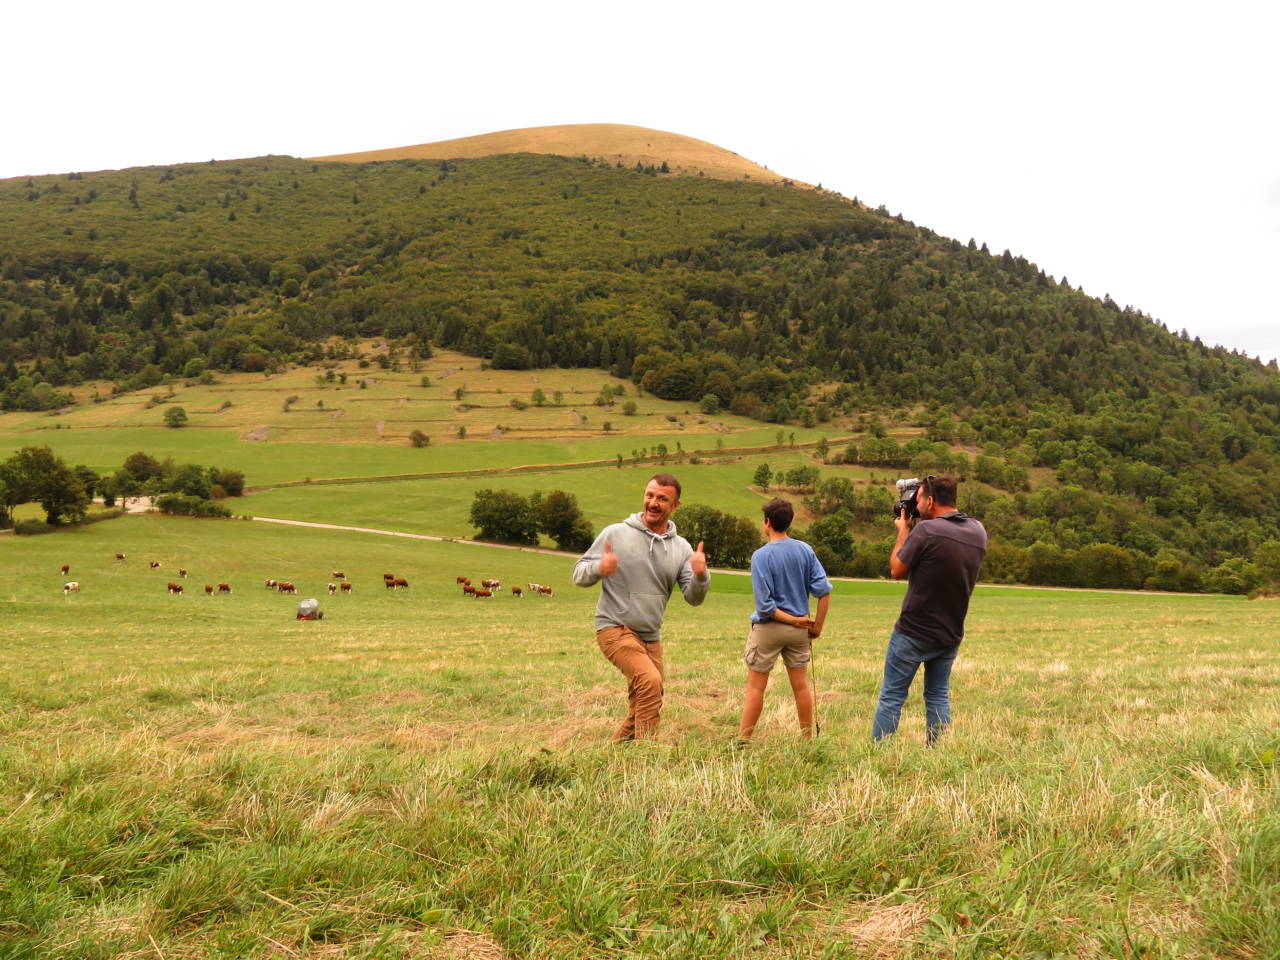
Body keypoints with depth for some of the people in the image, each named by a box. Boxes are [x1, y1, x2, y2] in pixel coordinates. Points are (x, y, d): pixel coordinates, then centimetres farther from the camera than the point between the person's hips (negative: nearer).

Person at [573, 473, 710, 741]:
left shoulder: (681, 548, 5)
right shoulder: (615, 533, -5)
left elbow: (694, 598, 0)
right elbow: (579, 574, -3)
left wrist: (700, 575, -22)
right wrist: (599, 568, -26)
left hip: (651, 637, 6)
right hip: (616, 629, -5)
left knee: (641, 711, 12)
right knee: (650, 681, -27)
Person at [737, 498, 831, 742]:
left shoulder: (761, 556, -13)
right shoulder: (805, 550, -1)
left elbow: (765, 606, -17)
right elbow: (824, 590, -3)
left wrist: (793, 620, -7)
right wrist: (817, 626, 3)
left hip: (768, 628, -4)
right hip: (799, 630, 4)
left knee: (755, 686, 3)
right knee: (801, 685, 13)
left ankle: (743, 739, 7)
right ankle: (808, 738, 20)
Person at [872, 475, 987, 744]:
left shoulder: (926, 530, -19)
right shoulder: (978, 532, 1)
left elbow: (897, 570, -8)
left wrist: (902, 531, 4)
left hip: (914, 633, -6)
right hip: (951, 635, 6)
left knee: (891, 696, 4)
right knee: (938, 697, 16)